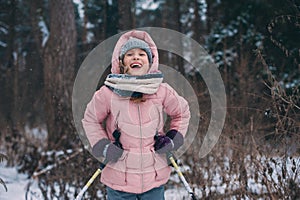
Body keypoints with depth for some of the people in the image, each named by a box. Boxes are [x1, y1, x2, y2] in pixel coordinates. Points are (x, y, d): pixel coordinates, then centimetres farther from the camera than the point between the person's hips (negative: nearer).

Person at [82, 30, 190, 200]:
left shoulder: (162, 91, -4)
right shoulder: (108, 94, -10)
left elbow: (182, 112, 14)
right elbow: (90, 119, 7)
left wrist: (172, 139, 2)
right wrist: (103, 147, -4)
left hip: (154, 178, 2)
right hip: (119, 178, -2)